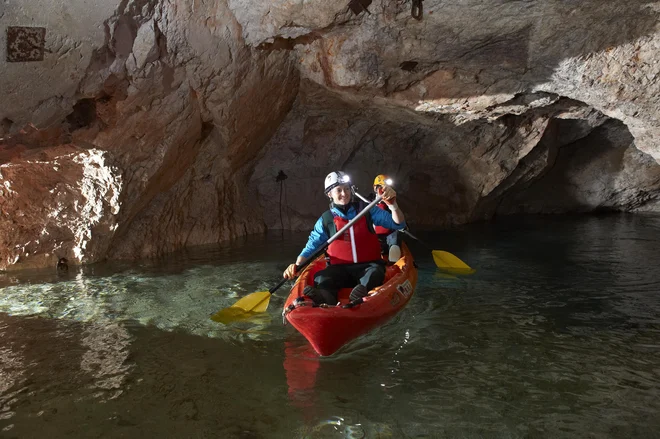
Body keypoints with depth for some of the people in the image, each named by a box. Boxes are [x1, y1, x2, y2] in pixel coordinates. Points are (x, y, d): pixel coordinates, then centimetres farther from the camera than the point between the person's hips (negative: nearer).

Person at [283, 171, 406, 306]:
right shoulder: (326, 219, 8)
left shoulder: (366, 210, 7)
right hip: (340, 269, 1)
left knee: (375, 271, -35)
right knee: (321, 278, -31)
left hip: (367, 265, 0)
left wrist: (393, 205, -18)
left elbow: (398, 224, 3)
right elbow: (311, 246, 10)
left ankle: (361, 292, -67)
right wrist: (297, 265, -9)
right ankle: (326, 297, -65)